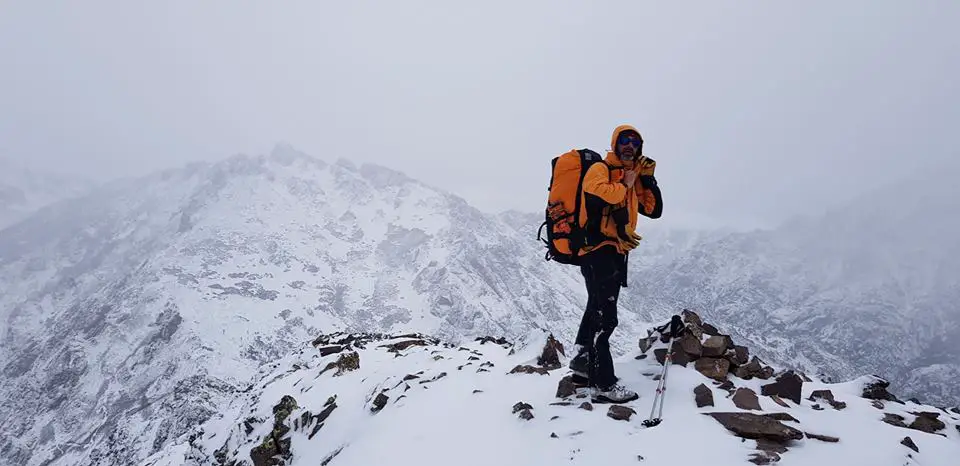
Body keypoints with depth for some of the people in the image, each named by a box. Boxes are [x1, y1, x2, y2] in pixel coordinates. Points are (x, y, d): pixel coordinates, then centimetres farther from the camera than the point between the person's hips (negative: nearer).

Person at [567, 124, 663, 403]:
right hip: (598, 250, -9)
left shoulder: (634, 178, 20)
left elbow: (654, 210, 13)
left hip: (617, 254, 9)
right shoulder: (599, 170, -3)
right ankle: (603, 384, -6)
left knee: (596, 314, 15)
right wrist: (626, 184, -7)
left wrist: (647, 178, 3)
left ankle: (584, 373, 26)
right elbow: (601, 194, -25)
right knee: (604, 318, -11)